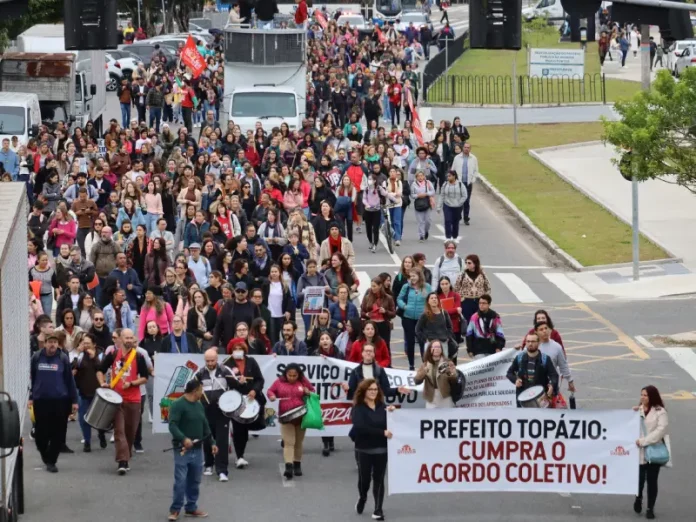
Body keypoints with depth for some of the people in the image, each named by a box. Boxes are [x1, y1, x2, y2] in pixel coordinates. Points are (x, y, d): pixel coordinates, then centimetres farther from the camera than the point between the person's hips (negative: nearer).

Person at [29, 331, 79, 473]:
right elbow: (31, 378, 8)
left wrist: (74, 401, -1)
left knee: (58, 434, 0)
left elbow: (70, 380, 0)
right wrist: (30, 397, 8)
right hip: (40, 400, 1)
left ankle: (51, 461, 11)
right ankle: (44, 454, 32)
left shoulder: (63, 358, -2)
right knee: (41, 432, 4)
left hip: (60, 401, -1)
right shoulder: (37, 357, 0)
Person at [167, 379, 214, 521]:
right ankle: (175, 509, 2)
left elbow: (205, 426, 21)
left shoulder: (199, 405, 14)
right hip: (182, 449, -7)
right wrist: (183, 439, -33)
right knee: (180, 481, -7)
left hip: (197, 449, 7)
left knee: (194, 481, 11)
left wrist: (212, 443, 15)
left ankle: (191, 507, 21)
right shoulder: (178, 405, -12)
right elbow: (172, 425, -20)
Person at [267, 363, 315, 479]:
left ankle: (297, 465, 29)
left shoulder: (303, 382, 1)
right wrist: (272, 396, -12)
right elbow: (270, 391, 10)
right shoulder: (279, 382, -1)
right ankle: (288, 467, -21)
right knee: (288, 442, -12)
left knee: (298, 442, 14)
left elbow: (313, 392, 12)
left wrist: (309, 392, -10)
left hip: (301, 417, 2)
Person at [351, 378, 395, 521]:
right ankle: (362, 498, 38)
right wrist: (382, 432, -24)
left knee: (379, 479, 1)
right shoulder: (358, 408, -7)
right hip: (364, 449, -2)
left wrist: (392, 413, -13)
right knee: (364, 478, 6)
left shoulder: (382, 407, 4)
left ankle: (378, 510, 7)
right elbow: (361, 427, -21)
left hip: (381, 449, 2)